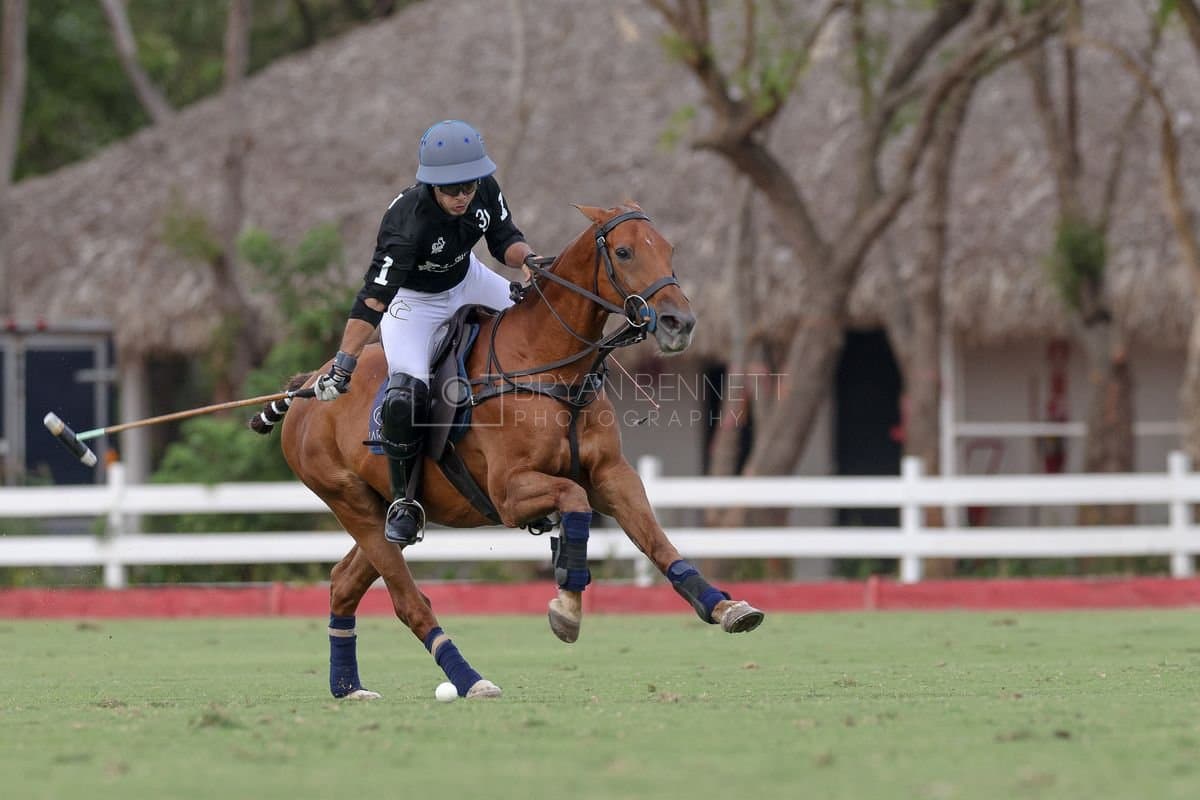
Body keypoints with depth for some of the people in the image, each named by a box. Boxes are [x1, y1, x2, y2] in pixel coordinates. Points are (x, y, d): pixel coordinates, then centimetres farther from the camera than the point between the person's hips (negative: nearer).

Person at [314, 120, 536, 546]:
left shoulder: (486, 190, -21)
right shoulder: (408, 221, -37)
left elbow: (505, 241, -5)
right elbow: (374, 296, -39)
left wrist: (527, 258, -29)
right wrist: (343, 366, -44)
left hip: (467, 281, 6)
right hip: (413, 301, -6)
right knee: (407, 396, -24)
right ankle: (404, 501, -6)